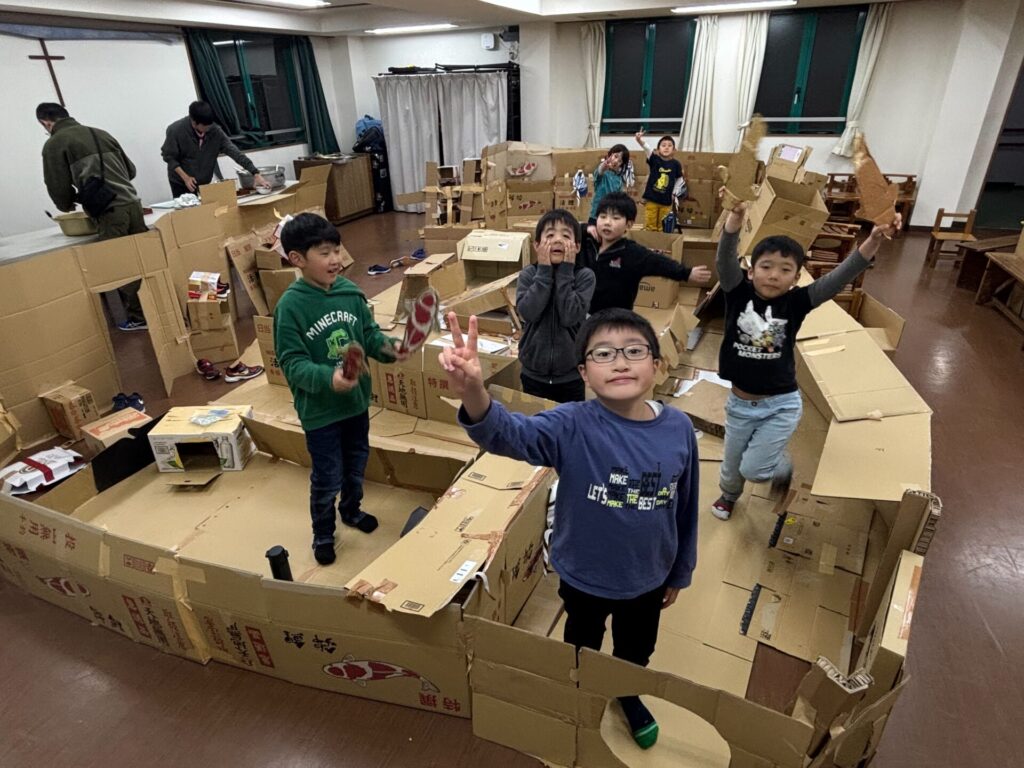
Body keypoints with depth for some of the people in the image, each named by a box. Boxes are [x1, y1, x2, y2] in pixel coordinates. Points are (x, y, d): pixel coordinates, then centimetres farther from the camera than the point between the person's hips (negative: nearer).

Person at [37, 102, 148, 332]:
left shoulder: (54, 144, 4)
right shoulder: (101, 133, 19)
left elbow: (58, 187, 4)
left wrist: (68, 206, 24)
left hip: (108, 212, -5)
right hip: (132, 203, 5)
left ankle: (139, 318, 7)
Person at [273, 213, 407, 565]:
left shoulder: (350, 291, -6)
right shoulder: (290, 306, -20)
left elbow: (369, 334, 2)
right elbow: (292, 364, -21)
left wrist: (389, 347, -19)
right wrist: (329, 378, -37)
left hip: (356, 399, 5)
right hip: (319, 408, -5)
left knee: (356, 465, 24)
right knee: (327, 478, 10)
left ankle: (352, 510, 52)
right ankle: (323, 534, 36)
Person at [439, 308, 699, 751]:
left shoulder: (678, 430, -17)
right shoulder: (573, 427, -27)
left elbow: (686, 510, -3)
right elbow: (509, 434, -46)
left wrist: (680, 573, 8)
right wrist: (473, 394, -68)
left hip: (648, 579, 3)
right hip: (583, 577, -2)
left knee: (635, 652, 30)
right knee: (582, 648, 27)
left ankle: (628, 696, 64)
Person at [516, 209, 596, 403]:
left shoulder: (584, 276, -9)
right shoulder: (528, 274, -5)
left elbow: (570, 317, -22)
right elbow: (528, 312, -20)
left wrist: (565, 271, -19)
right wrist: (544, 271, -18)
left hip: (571, 376, -1)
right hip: (534, 374, 1)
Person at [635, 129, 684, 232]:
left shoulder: (676, 164, -3)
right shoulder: (655, 159, -6)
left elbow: (679, 180, 10)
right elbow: (647, 149, -24)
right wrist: (640, 141, -42)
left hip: (666, 201, 1)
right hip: (651, 199, -1)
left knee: (663, 228, 10)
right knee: (650, 226, 5)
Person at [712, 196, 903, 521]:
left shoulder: (796, 302, -12)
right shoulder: (739, 293, -12)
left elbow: (841, 276, -24)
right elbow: (725, 258, -28)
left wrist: (874, 240, -40)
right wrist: (735, 217, -46)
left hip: (781, 405, -1)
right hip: (739, 403, 2)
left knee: (754, 469, 4)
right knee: (732, 462, 21)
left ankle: (784, 467, 40)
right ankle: (728, 494, 55)